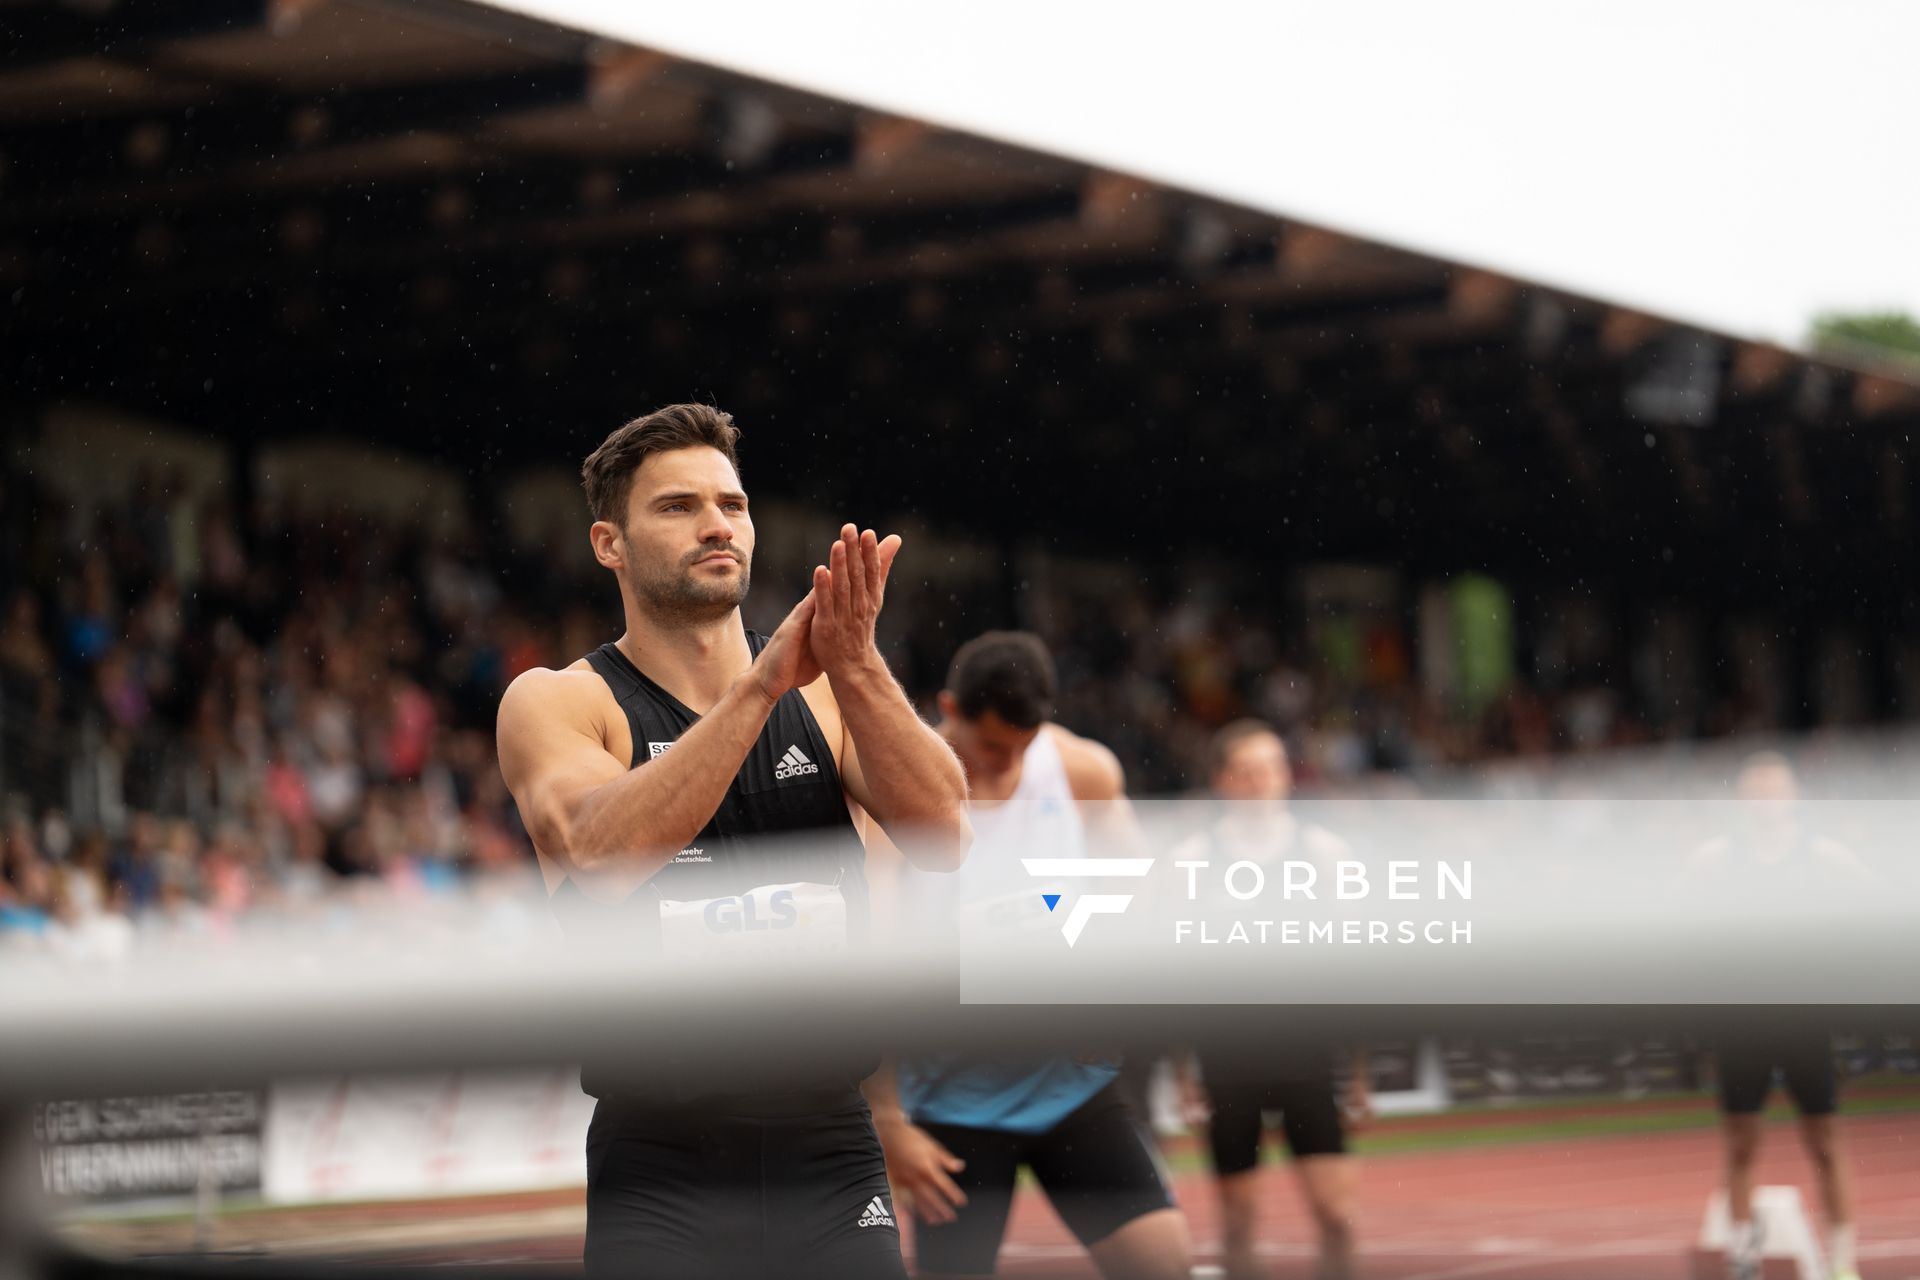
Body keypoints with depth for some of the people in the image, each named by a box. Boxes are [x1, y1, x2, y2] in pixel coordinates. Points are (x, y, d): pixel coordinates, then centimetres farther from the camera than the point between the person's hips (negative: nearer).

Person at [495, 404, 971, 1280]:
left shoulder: (827, 692, 8)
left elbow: (942, 838, -8)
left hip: (832, 1167, 3)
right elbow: (599, 853, -21)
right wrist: (762, 684, -26)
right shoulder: (553, 703, -1)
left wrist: (854, 665, -21)